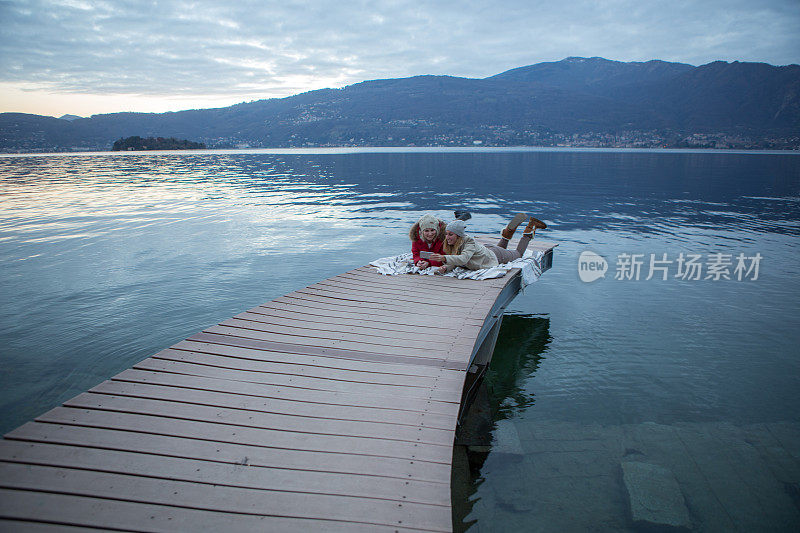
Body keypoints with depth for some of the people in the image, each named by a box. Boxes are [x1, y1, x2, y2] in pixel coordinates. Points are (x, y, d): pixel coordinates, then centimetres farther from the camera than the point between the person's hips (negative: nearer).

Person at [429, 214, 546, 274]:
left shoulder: (470, 242, -42)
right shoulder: (452, 244, -22)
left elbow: (463, 259, -56)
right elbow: (454, 262, -20)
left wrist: (444, 258, -71)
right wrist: (445, 267, -44)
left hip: (495, 256, -6)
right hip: (486, 249, 6)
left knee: (518, 254, 25)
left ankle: (530, 227, 35)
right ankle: (510, 229, 42)